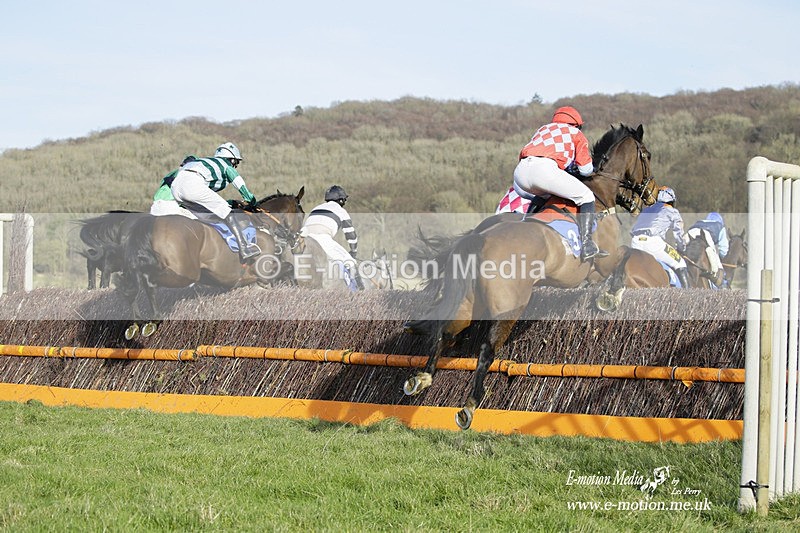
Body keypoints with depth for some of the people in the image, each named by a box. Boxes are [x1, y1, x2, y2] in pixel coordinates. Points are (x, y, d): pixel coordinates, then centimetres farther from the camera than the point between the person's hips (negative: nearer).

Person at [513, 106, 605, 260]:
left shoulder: (542, 129, 40)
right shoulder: (576, 133, 27)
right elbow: (585, 169, 21)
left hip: (521, 170, 5)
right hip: (545, 168, -5)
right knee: (587, 197, 8)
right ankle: (587, 245, -6)